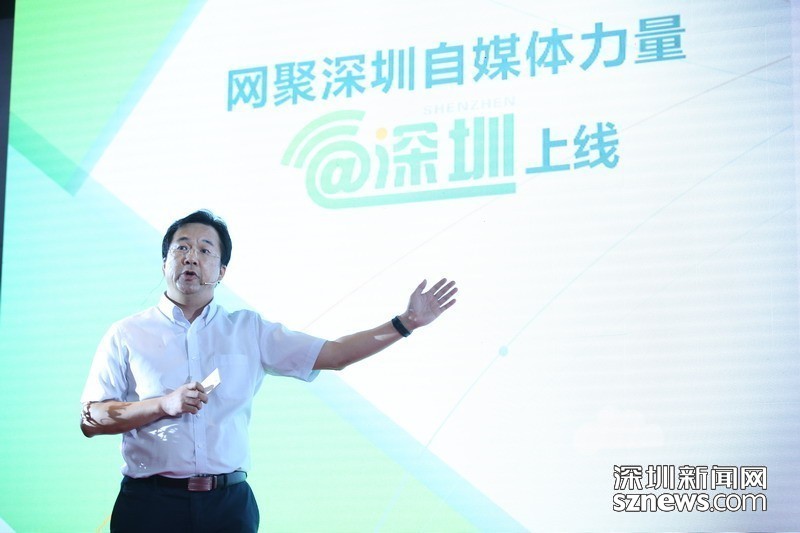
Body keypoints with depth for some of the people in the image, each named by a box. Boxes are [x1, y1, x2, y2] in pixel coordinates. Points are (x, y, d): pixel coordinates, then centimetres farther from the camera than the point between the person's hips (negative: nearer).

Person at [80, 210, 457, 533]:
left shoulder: (249, 330, 11)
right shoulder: (126, 336, 5)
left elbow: (332, 355, 6)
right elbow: (91, 420, 0)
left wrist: (405, 323, -1)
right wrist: (164, 405, -12)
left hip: (229, 501, 2)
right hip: (151, 502, -1)